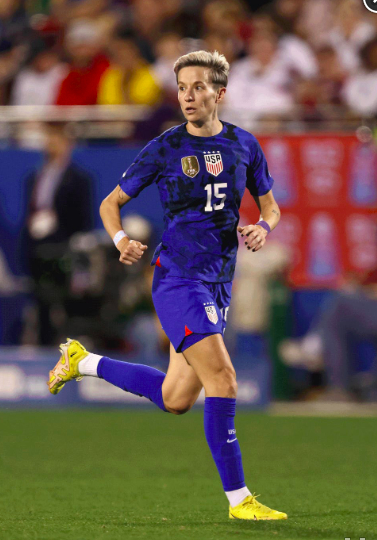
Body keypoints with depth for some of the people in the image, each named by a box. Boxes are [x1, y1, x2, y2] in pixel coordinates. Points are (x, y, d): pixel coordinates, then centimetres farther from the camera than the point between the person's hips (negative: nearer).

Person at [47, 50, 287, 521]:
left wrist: (262, 227, -5)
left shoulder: (244, 145, 7)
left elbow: (270, 205, 18)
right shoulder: (164, 149, -4)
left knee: (175, 399, 13)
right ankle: (238, 499, -12)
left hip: (218, 283, 6)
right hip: (177, 276, -6)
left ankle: (84, 363, 34)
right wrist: (120, 240, -15)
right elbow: (111, 203, 5)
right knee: (222, 380, -18)